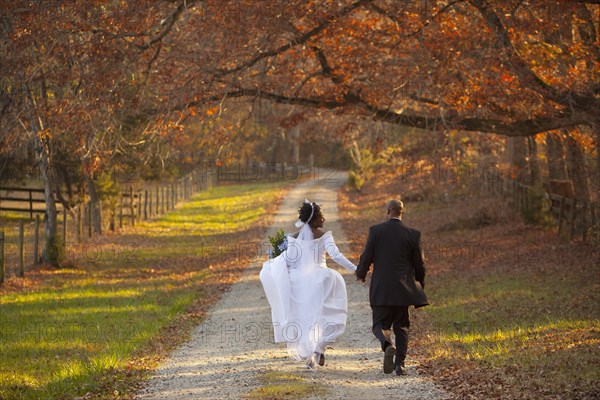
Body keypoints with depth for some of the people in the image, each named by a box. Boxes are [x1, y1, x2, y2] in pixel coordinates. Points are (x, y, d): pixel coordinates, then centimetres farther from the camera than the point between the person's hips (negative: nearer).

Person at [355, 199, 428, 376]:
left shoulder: (376, 230, -5)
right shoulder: (412, 234, -2)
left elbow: (366, 257, -3)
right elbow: (419, 264, 2)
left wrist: (361, 274, 18)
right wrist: (419, 286, 19)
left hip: (380, 289, -1)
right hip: (403, 289, 1)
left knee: (379, 325, 9)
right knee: (401, 327, 14)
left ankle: (388, 346, -23)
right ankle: (400, 364, 4)